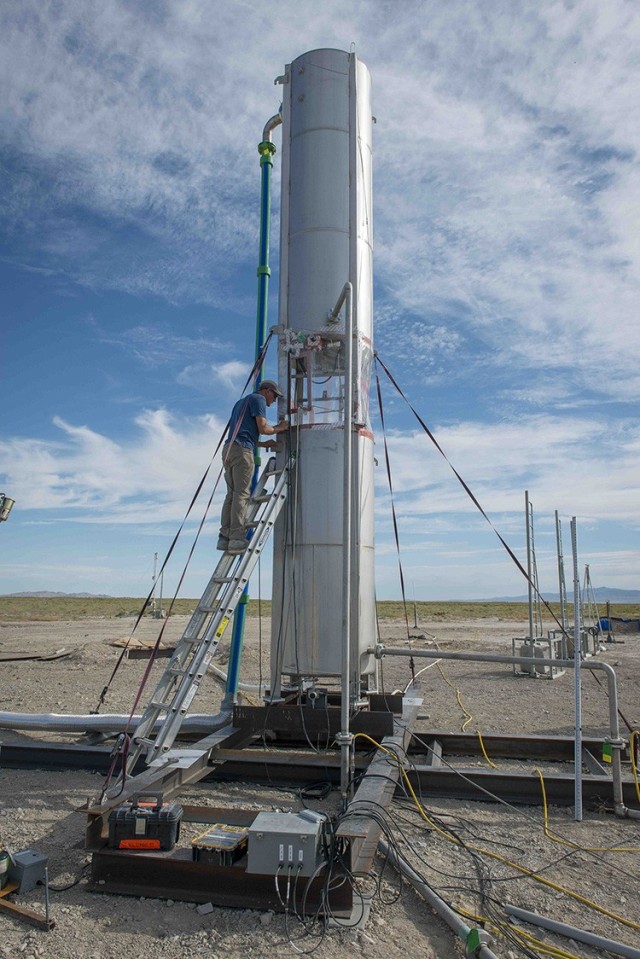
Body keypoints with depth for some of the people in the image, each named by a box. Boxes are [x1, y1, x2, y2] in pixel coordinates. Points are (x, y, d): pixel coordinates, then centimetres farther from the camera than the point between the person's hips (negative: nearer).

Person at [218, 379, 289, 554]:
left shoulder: (241, 401, 32)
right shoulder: (258, 398, 4)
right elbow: (263, 428, -8)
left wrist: (263, 445, 28)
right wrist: (279, 428, 11)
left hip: (229, 448, 9)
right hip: (242, 450, -9)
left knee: (232, 494, 3)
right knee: (242, 493, -13)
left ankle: (224, 537, -4)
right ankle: (237, 538, -19)